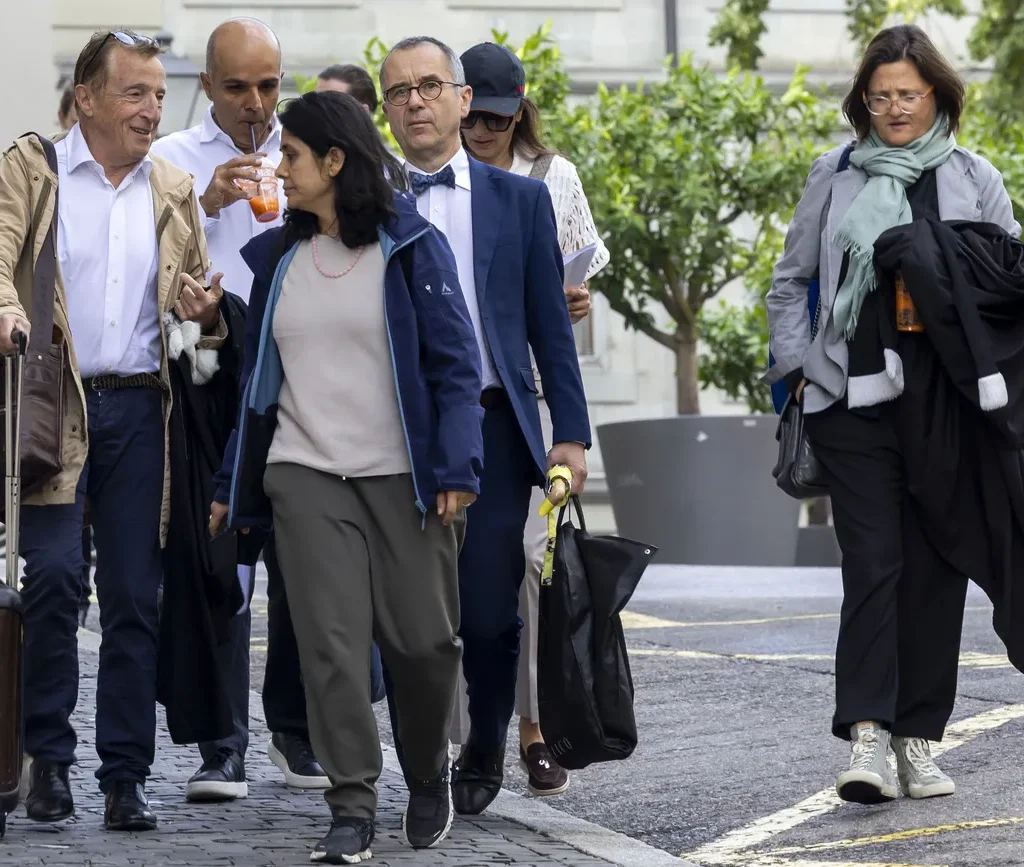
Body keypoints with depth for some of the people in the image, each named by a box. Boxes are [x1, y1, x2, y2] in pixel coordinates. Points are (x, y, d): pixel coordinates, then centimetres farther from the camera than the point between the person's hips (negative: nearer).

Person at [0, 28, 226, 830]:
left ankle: (126, 776, 8)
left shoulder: (174, 191, 15)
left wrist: (204, 309, -1)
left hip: (140, 410, 4)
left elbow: (197, 290, 23)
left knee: (136, 597, 2)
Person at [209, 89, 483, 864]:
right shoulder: (278, 257, 12)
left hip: (403, 477, -3)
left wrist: (457, 471, -13)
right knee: (331, 644, -5)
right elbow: (259, 376, 17)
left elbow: (455, 365, -4)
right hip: (306, 475, 3)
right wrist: (232, 484, 15)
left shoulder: (412, 247, -2)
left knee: (422, 640, 1)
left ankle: (429, 773, 27)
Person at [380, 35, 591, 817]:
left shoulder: (520, 199, 10)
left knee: (490, 615, -5)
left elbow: (550, 325, 8)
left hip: (491, 428, 0)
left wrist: (571, 433, 1)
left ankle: (484, 753, 18)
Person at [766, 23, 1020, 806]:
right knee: (872, 563, -9)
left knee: (936, 566, 5)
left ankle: (919, 738, 13)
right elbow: (791, 282, 16)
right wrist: (797, 364, 6)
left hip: (949, 407, 1)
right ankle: (867, 735, -15)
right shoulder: (836, 177, 9)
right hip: (855, 399, -1)